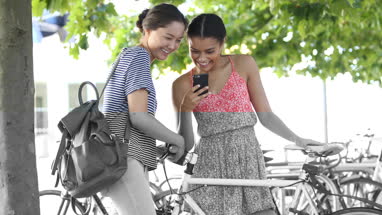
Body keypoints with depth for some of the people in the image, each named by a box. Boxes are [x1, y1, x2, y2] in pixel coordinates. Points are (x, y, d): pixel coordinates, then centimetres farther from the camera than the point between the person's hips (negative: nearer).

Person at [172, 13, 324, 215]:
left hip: (247, 160, 1)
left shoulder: (244, 65, 6)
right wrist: (185, 110, -10)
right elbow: (186, 144, 6)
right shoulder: (183, 85, 6)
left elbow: (266, 116, 9)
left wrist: (298, 140, 1)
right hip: (211, 165, 0)